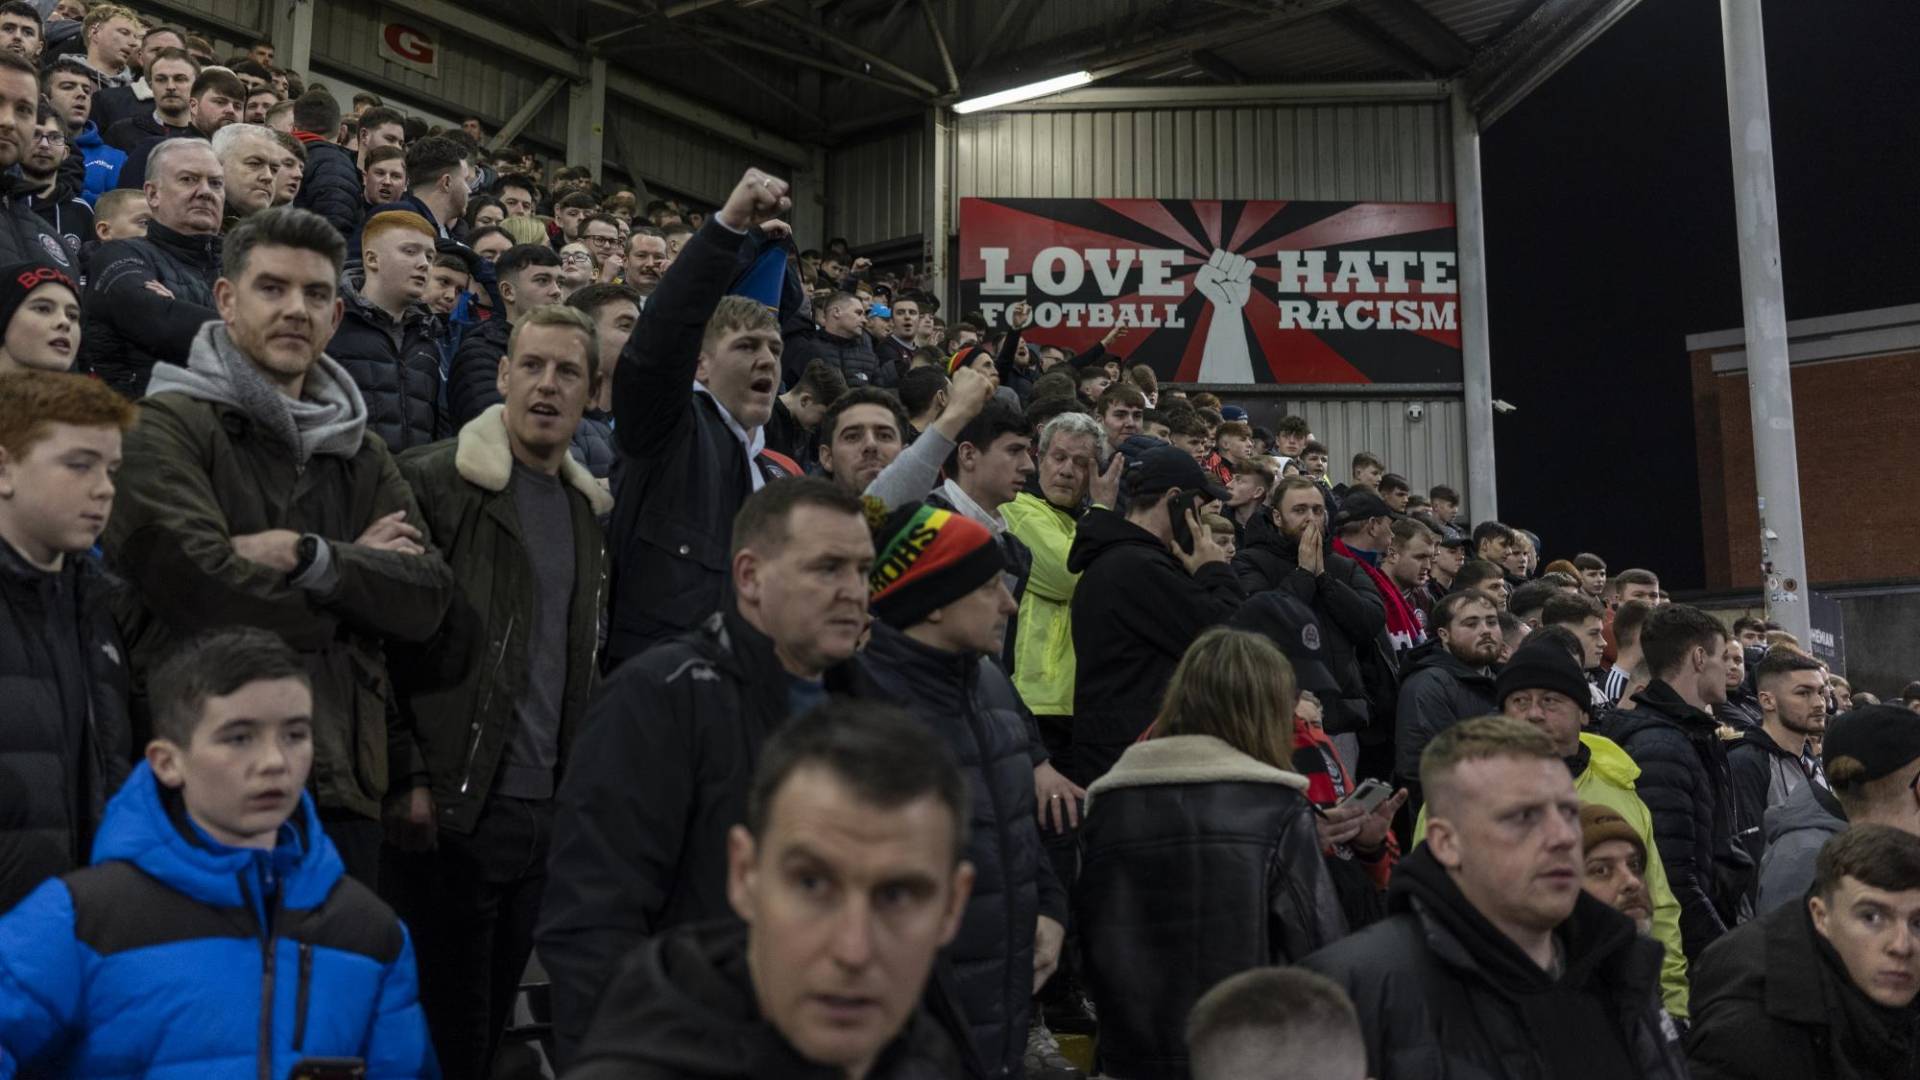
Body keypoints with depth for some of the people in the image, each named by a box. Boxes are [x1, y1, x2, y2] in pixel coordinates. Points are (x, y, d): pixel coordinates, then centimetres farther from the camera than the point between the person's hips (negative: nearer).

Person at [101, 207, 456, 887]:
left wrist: (309, 558, -12)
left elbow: (428, 597, 4)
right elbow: (198, 582, -18)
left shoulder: (360, 453, 17)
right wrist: (355, 569, -3)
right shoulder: (169, 424, -2)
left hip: (343, 787, 6)